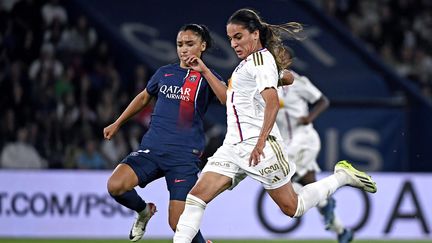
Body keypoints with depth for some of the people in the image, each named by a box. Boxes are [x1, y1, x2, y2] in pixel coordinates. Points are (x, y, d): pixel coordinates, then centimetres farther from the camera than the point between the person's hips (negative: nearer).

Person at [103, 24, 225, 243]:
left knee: (179, 224, -11)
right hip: (151, 149, 4)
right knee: (115, 185, -21)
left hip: (184, 156, -4)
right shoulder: (165, 73, 14)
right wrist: (117, 124, 35)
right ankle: (144, 211, 12)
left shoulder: (206, 77, 2)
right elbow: (144, 97, 32)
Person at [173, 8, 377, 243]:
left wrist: (261, 142, -29)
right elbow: (229, 98, 33)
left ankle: (342, 175, 18)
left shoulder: (261, 58, -9)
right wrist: (204, 70, 27)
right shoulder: (248, 63, 20)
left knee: (293, 207, 0)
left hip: (257, 145, -9)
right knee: (197, 195, -8)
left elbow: (272, 102, -22)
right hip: (233, 145, 9)